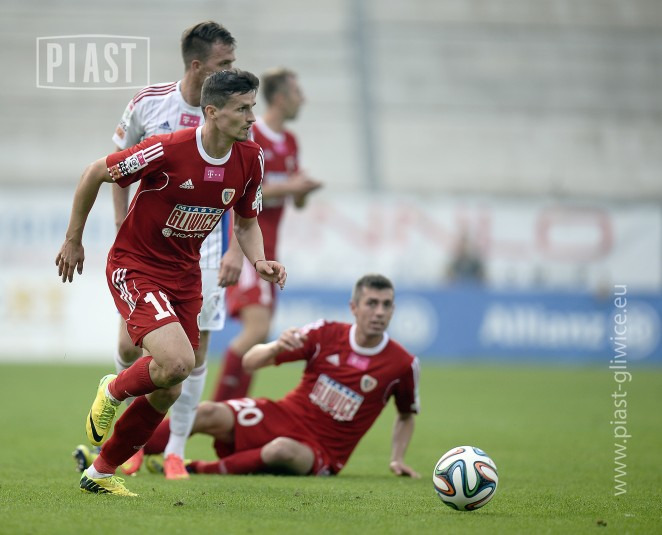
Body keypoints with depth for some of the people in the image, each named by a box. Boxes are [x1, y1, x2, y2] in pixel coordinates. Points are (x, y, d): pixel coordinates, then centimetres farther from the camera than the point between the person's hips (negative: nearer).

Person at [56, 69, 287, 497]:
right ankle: (113, 392, 6)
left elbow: (247, 222, 10)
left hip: (185, 276, 7)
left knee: (167, 392, 7)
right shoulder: (167, 150, -24)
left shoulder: (250, 159, -6)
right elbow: (95, 174, -11)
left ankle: (101, 473, 26)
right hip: (134, 267, -6)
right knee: (177, 361, -27)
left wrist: (259, 261, -11)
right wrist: (73, 241, -3)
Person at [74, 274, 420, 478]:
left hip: (321, 453, -2)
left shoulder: (402, 365, -7)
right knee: (208, 413, -21)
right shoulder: (325, 335, -2)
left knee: (283, 450, -39)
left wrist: (397, 459, 0)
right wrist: (276, 348, -24)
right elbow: (251, 362, -2)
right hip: (281, 416, 2)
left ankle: (195, 470, -30)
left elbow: (406, 416, 14)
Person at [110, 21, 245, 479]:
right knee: (130, 346, -6)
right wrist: (124, 230, 0)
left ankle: (176, 451, 11)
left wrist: (237, 251, -14)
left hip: (205, 244, 0)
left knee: (195, 351, -2)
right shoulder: (147, 104, -7)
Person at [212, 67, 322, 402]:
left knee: (258, 334, 5)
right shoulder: (247, 136, -11)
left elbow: (297, 202, 21)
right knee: (257, 328, -20)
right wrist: (287, 186, -18)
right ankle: (217, 409, -15)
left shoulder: (290, 142, 15)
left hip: (267, 247, 9)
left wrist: (303, 191, -2)